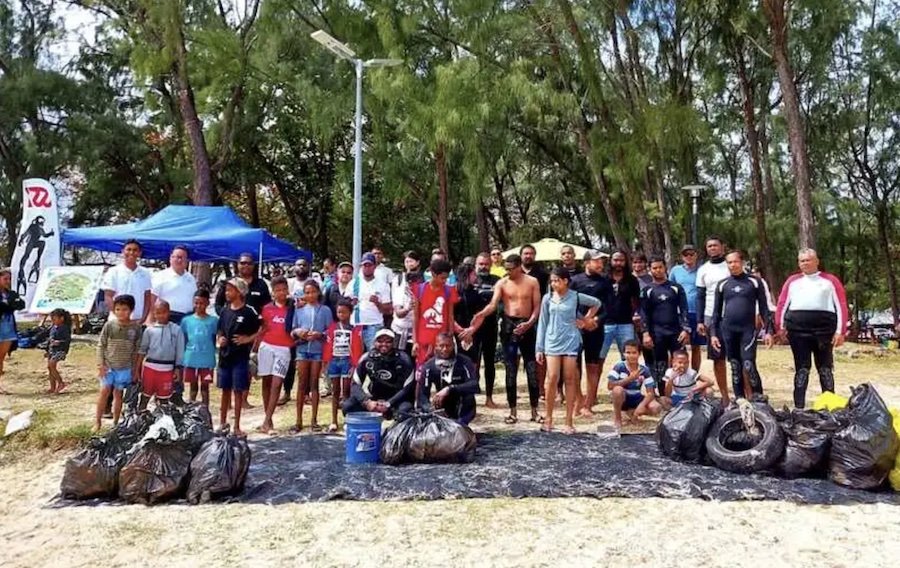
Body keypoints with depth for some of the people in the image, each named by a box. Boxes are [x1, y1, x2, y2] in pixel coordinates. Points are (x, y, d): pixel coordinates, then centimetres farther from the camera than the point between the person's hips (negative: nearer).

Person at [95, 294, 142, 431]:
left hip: (125, 367, 1)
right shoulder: (109, 325, -6)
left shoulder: (135, 327, -5)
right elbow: (101, 346, -1)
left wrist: (135, 368, 3)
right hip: (108, 365, 0)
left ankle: (115, 422, 20)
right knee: (104, 391, 1)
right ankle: (97, 421, 13)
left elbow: (136, 349, 1)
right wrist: (100, 364, -6)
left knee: (118, 394, 10)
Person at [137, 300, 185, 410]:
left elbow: (179, 352, 2)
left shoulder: (176, 329, -1)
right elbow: (142, 350, 5)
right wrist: (137, 369, 1)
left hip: (167, 368, -1)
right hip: (150, 366, 1)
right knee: (145, 396, 11)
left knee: (164, 398, 10)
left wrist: (178, 369, -1)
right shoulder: (150, 329, 2)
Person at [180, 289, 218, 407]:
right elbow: (183, 341, 8)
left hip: (207, 360, -1)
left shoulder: (213, 320, -1)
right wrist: (182, 360, 6)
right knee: (193, 386, 13)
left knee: (205, 386, 6)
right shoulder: (186, 320, 3)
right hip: (190, 359, 1)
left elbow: (214, 340, 5)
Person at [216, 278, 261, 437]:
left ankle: (236, 426, 11)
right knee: (225, 390, 13)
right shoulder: (225, 310, 8)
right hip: (224, 356, 5)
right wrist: (219, 339, -1)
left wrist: (248, 339, -14)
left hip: (241, 357, -4)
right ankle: (222, 423, 24)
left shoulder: (249, 311, -8)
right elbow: (219, 331, 18)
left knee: (238, 391, 2)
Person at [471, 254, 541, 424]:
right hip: (508, 326, 0)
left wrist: (530, 322, -17)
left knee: (532, 368, 1)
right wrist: (482, 314, -32)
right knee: (511, 368, 3)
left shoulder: (532, 282, 1)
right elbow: (493, 304, -12)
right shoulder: (502, 283, 0)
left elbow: (537, 307, 0)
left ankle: (534, 410, 11)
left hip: (527, 326, 0)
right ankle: (513, 411, 11)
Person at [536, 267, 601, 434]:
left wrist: (585, 319, 9)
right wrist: (539, 347, 4)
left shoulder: (575, 296, 1)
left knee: (570, 380, 1)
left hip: (571, 342, -1)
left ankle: (569, 421, 7)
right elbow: (542, 323, 7)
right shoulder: (547, 298, 4)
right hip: (552, 342, 1)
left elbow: (596, 303, 17)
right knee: (552, 378, -8)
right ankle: (548, 418, 5)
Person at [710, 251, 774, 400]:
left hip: (748, 329, -3)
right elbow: (717, 311, 13)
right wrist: (713, 333, 6)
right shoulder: (722, 285, 10)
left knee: (748, 366, -13)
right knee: (735, 368, 6)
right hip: (728, 331, 3)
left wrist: (768, 330, -3)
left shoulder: (754, 282, 5)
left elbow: (763, 308, 4)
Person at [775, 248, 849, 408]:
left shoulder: (830, 280, 9)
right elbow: (782, 304, 9)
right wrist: (780, 326, -3)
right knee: (801, 369, 5)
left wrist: (840, 331, -6)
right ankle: (799, 406, 7)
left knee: (825, 369, 5)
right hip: (797, 329, 1)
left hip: (824, 328, -1)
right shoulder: (793, 281, 14)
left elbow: (841, 306, 3)